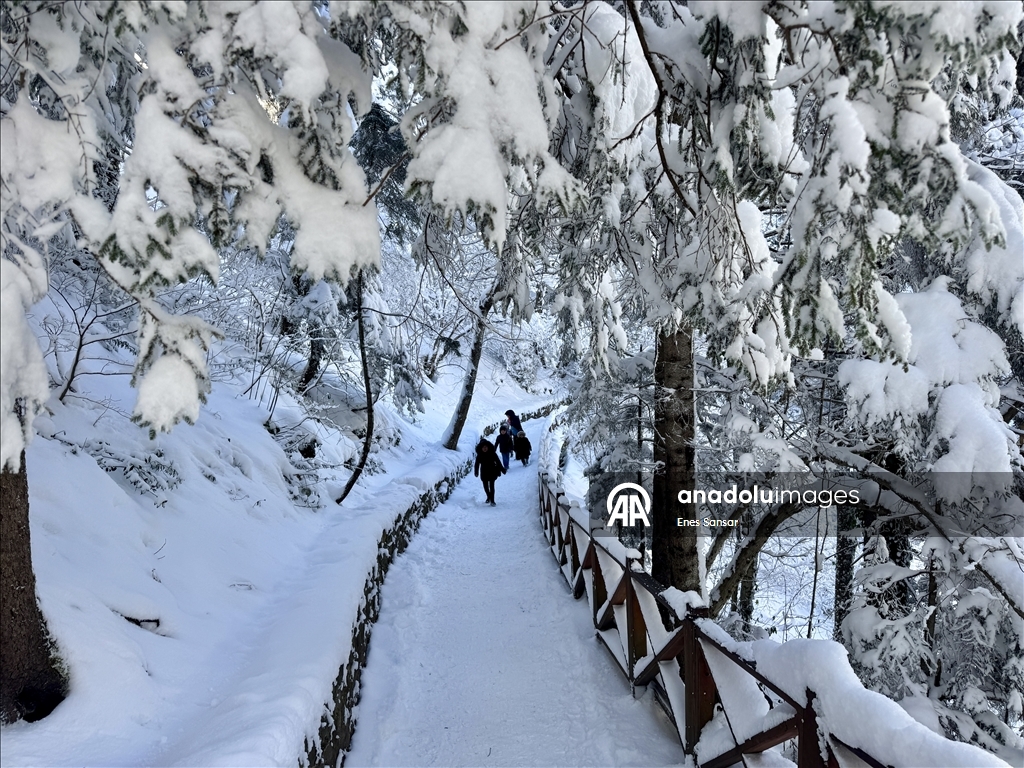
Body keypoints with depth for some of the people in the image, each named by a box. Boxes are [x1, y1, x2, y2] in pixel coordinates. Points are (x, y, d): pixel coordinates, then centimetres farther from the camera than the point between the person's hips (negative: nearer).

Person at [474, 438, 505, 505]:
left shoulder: (492, 454, -8)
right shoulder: (479, 456, -4)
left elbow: (498, 462, -2)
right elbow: (477, 464, -2)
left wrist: (502, 469, -2)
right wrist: (476, 472, -12)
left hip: (492, 472, -2)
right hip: (484, 473, 2)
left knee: (491, 486, -7)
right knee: (485, 486, 12)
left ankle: (492, 500, -4)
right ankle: (489, 497, 36)